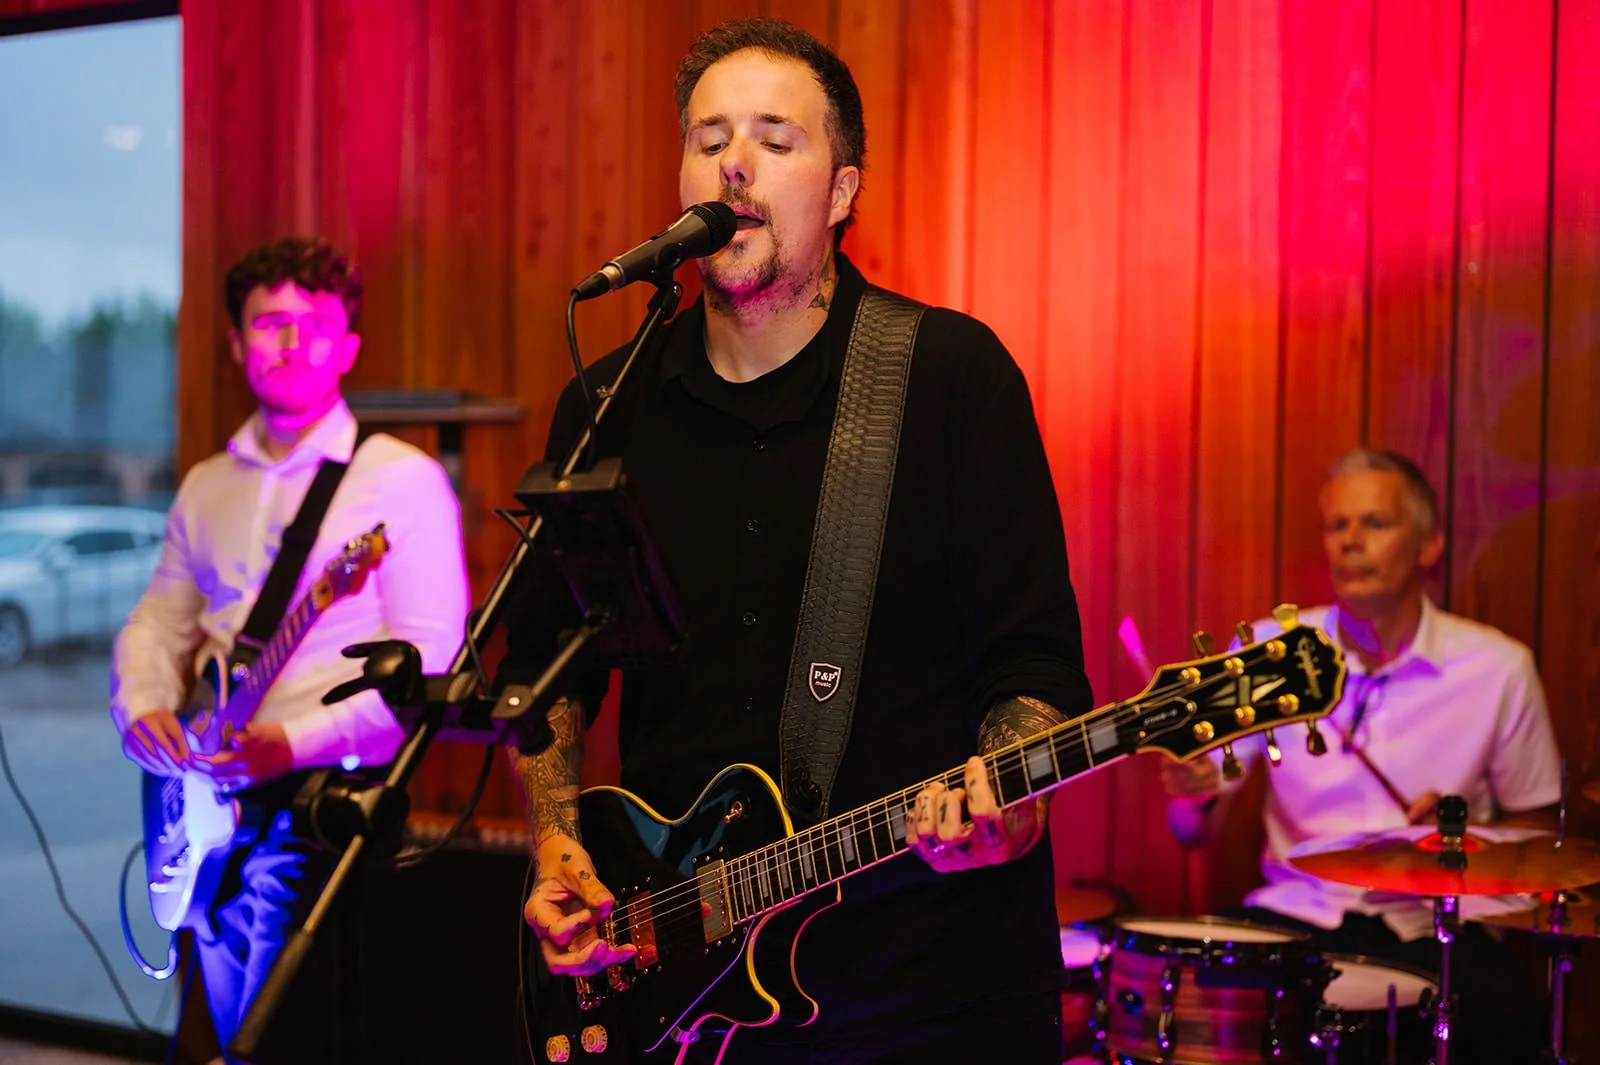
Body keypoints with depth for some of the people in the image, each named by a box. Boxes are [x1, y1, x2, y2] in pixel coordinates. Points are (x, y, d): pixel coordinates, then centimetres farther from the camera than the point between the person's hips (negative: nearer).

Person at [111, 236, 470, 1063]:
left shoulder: (402, 480, -5)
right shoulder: (207, 486, 15)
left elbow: (428, 663, -12)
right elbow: (158, 620, 19)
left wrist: (296, 740, -22)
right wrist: (142, 706, -2)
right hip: (209, 793, 6)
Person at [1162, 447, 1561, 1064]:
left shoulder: (1498, 667, -1)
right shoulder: (1268, 649, 1)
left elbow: (1536, 825, 12)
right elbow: (1195, 830, 2)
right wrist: (1194, 792, -22)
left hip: (1435, 923, 0)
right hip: (1298, 913, 1)